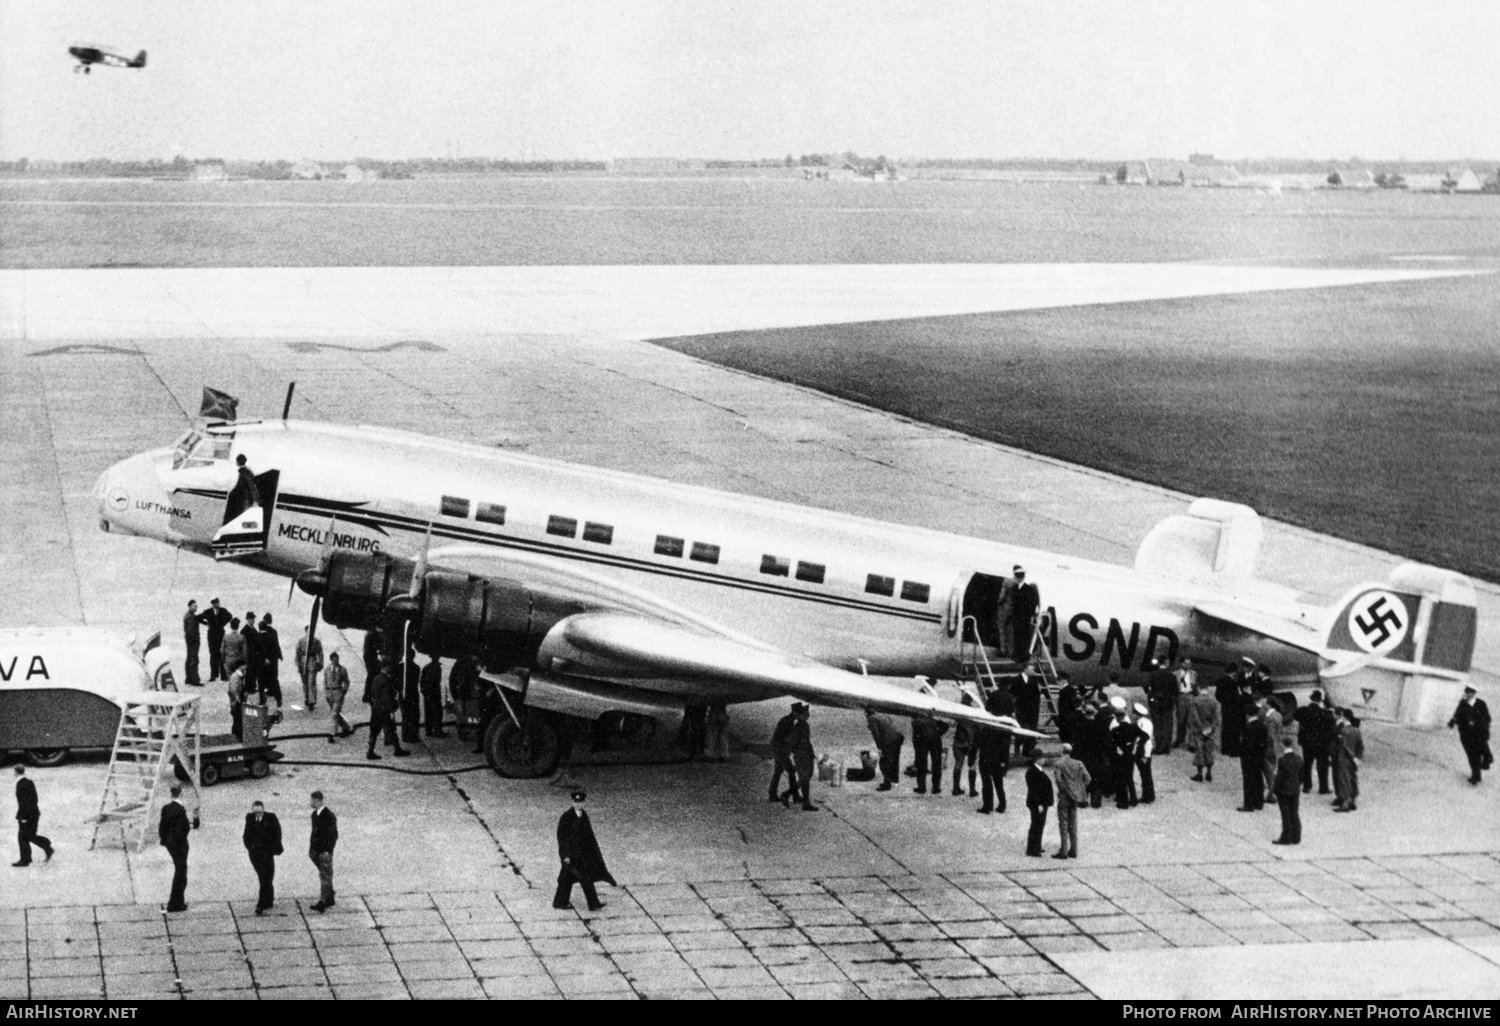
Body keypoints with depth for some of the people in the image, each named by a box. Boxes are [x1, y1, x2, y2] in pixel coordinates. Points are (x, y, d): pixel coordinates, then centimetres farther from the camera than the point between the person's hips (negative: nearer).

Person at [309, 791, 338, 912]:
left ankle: (323, 903, -10)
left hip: (325, 851, -8)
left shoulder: (329, 815, -15)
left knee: (325, 876, -7)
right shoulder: (315, 814, 10)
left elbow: (333, 835, -15)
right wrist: (311, 848, 14)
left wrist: (327, 851, -18)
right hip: (316, 850, 8)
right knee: (323, 875, 15)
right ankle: (329, 900, 24)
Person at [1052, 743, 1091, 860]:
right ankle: (1073, 850, 15)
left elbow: (1058, 779, -20)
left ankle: (1063, 851, -2)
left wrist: (1063, 790, -6)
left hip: (1064, 797, -5)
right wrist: (1080, 790, 6)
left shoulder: (1058, 764, -9)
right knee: (1073, 823, 13)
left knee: (1063, 824, 0)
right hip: (1075, 796, 5)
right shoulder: (1078, 764, 4)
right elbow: (1087, 778, -2)